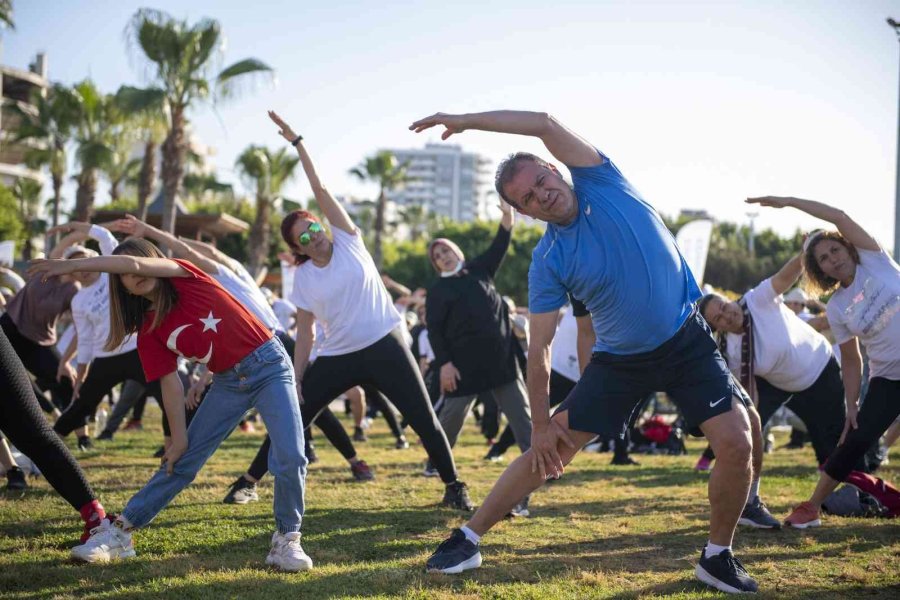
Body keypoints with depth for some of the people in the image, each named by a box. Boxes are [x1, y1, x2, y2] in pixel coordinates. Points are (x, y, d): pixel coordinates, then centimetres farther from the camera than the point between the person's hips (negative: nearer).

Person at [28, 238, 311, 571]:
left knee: (290, 458, -19)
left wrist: (73, 265, -22)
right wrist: (179, 439, -4)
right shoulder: (149, 331, 1)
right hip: (229, 381, 4)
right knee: (181, 462, 4)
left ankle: (287, 540, -2)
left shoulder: (186, 278, -9)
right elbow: (170, 383, 1)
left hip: (268, 365, -4)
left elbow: (135, 263, -26)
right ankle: (119, 533, 11)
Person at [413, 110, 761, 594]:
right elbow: (539, 348, -8)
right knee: (550, 447, -1)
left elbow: (547, 125, -25)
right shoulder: (548, 262, -12)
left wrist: (463, 120, -22)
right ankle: (468, 539, 11)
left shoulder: (601, 183, -12)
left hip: (687, 343, 0)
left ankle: (718, 557, 5)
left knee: (738, 443, -16)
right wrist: (541, 425, -9)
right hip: (620, 358, 1)